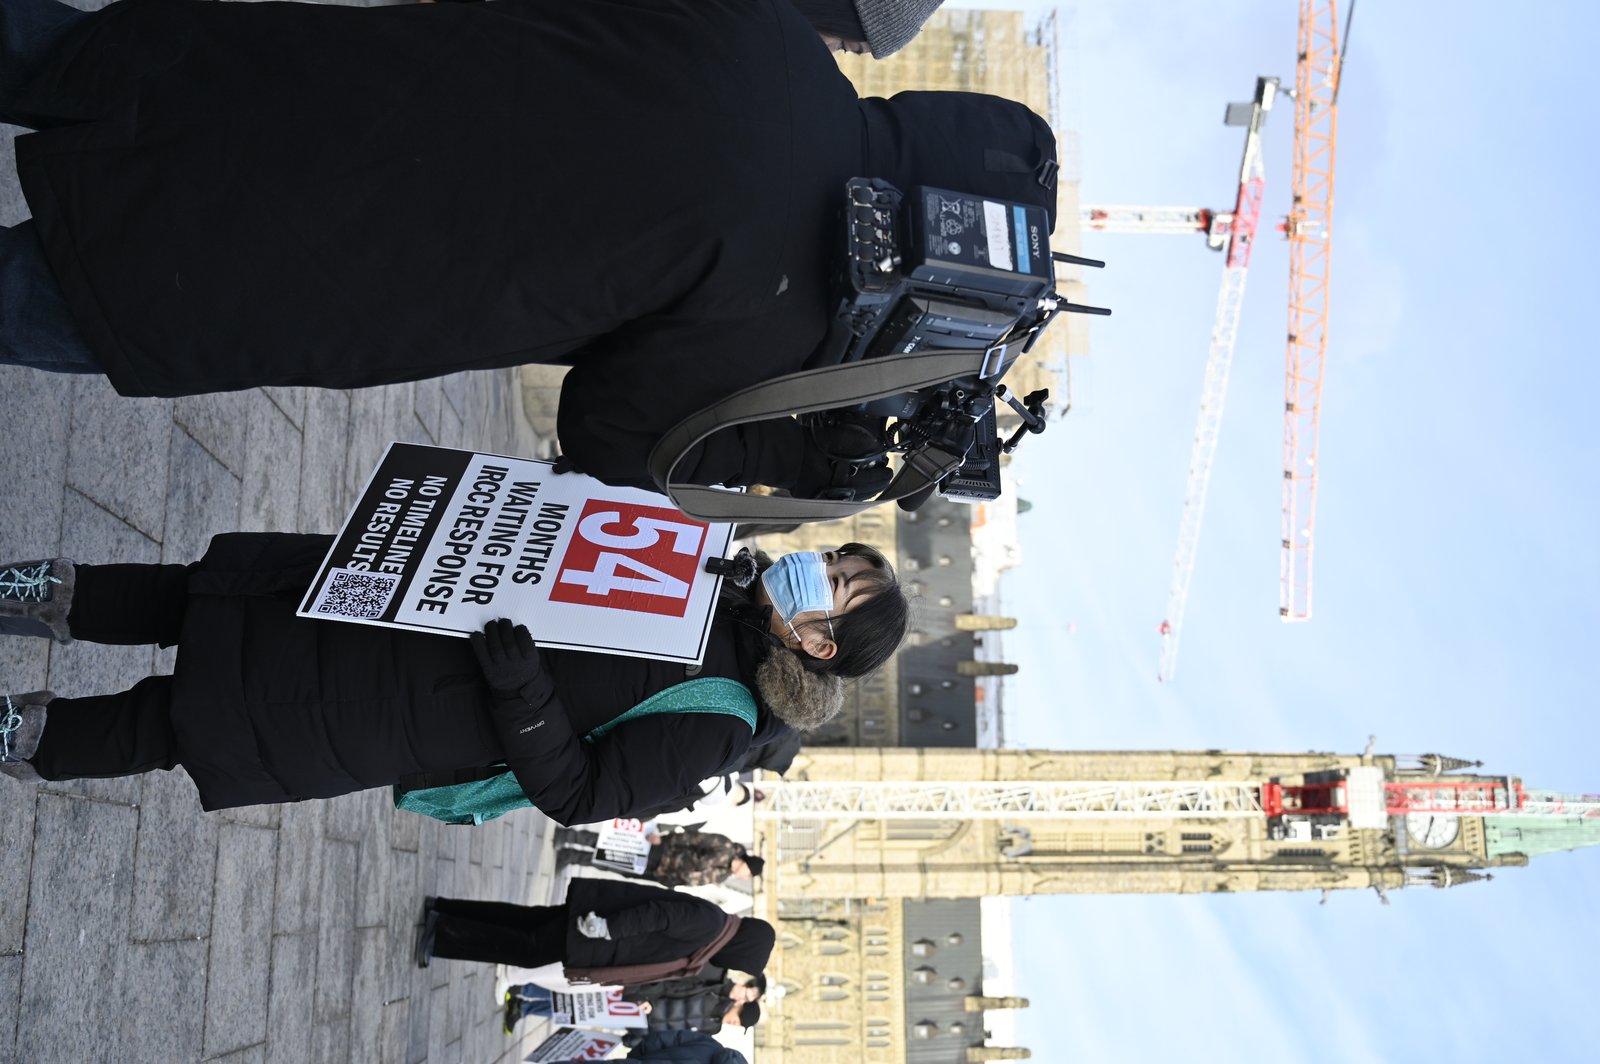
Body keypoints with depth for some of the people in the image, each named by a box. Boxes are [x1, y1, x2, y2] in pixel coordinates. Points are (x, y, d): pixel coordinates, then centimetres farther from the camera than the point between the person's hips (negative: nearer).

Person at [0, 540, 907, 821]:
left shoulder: (717, 726, -19)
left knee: (179, 719, 1)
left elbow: (576, 796, -20)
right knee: (202, 595, 9)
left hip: (388, 716, -6)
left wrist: (520, 688, -31)